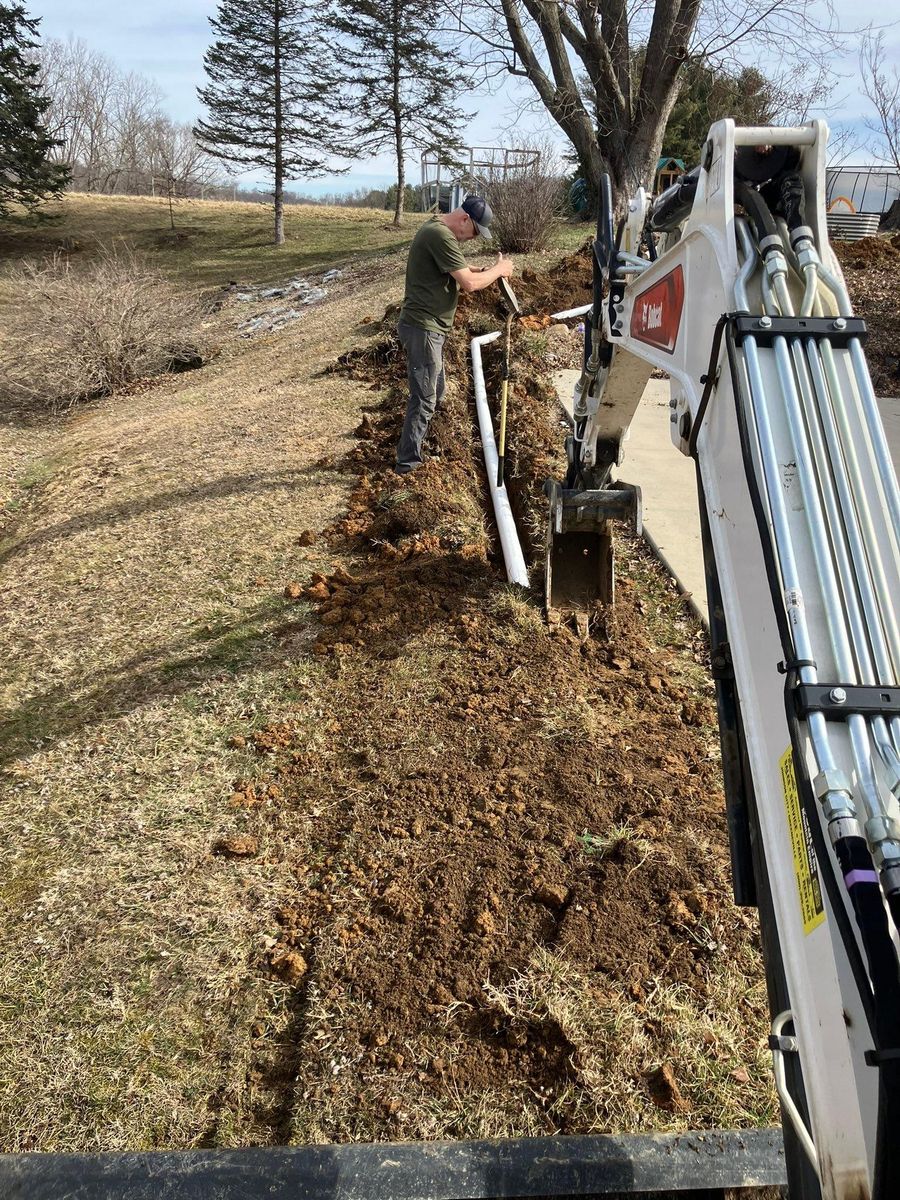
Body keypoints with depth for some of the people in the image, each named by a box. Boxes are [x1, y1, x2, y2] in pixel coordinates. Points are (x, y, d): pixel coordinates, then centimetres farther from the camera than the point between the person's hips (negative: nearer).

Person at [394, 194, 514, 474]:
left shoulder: (437, 230, 16)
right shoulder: (441, 235, -18)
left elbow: (458, 276, 19)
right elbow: (469, 283, -21)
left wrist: (486, 273, 4)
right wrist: (499, 269, -6)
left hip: (428, 327, 11)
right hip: (423, 328, -11)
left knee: (434, 392, 18)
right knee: (424, 398, -5)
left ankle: (412, 450, 29)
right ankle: (408, 463, 3)